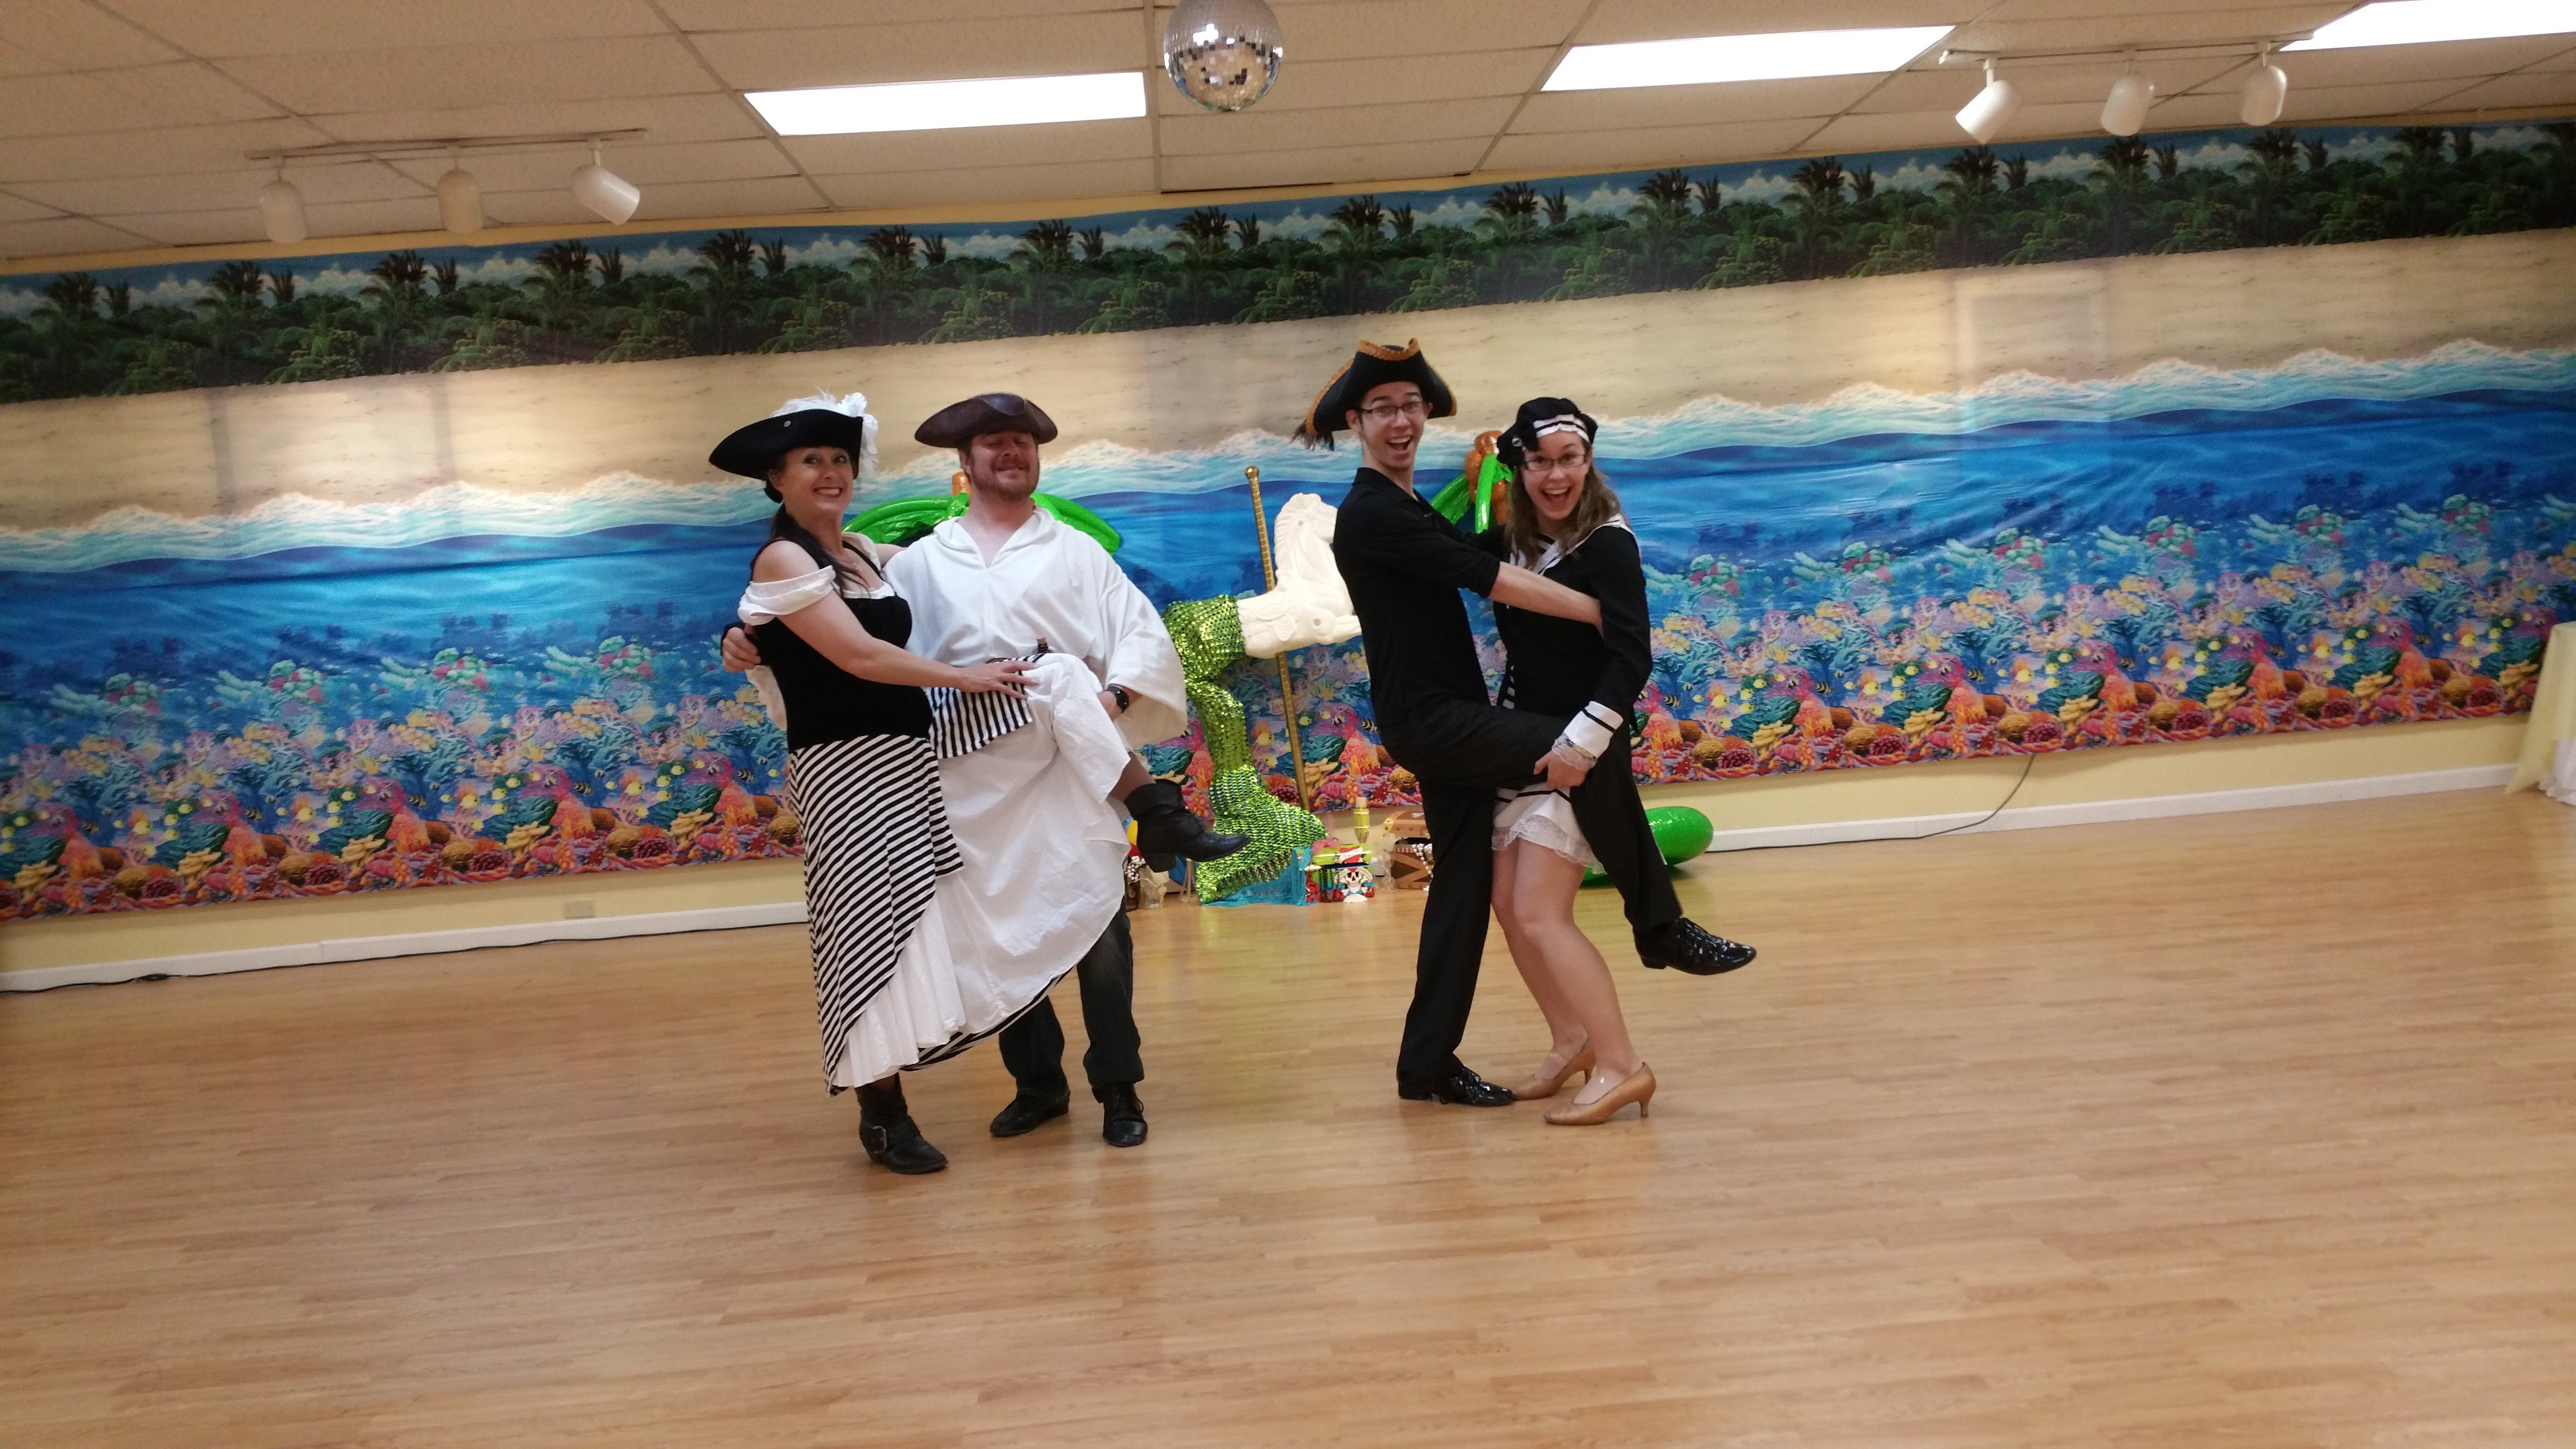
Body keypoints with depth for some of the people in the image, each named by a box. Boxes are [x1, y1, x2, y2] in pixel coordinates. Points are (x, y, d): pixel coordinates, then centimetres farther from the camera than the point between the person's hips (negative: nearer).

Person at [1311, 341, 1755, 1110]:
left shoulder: (1408, 509, 20)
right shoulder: (1370, 513, -13)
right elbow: (1488, 579, -19)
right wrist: (1601, 609, -15)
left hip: (1450, 723, 10)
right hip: (1427, 721, -10)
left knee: (1463, 888, 8)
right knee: (1583, 753, -21)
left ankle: (1428, 1063, 14)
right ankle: (1662, 929, -10)